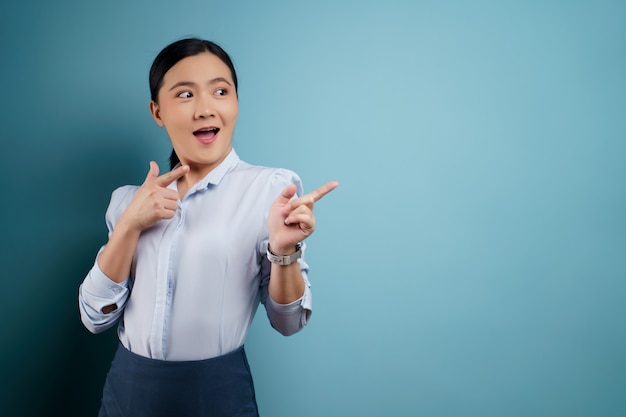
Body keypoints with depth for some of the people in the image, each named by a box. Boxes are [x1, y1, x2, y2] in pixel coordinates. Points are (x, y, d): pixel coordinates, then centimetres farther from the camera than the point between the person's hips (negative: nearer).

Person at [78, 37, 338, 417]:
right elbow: (96, 317, -2)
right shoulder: (132, 199, 2)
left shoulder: (272, 187, -11)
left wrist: (283, 251, -26)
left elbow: (288, 322, -8)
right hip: (127, 386, 4)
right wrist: (129, 225, -13)